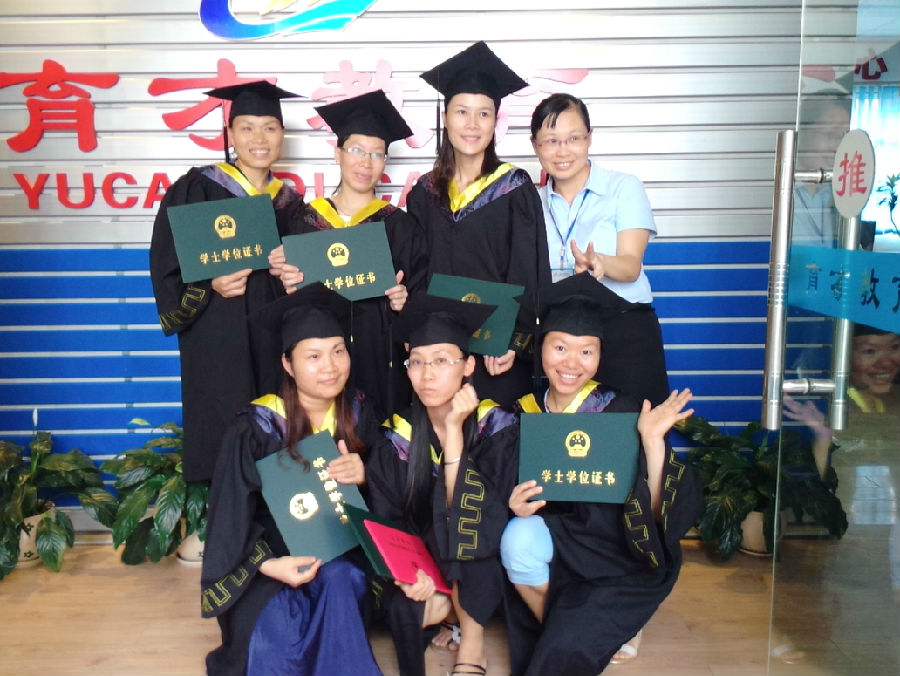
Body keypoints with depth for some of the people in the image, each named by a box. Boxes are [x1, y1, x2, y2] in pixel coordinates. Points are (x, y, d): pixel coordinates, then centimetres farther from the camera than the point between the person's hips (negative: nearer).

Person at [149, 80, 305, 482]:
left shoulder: (290, 202, 12)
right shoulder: (196, 190, -1)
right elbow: (168, 266, -4)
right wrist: (211, 286, -20)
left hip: (273, 339, 4)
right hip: (217, 338, -4)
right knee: (224, 440, -4)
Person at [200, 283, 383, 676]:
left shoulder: (357, 413, -4)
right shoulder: (257, 428, -14)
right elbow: (231, 516, -10)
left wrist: (364, 475, -20)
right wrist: (268, 565, -26)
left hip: (338, 553, 3)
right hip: (274, 554, -2)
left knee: (338, 580, -31)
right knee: (276, 633, -29)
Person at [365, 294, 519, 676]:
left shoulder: (497, 427, -15)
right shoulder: (397, 437, -8)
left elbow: (473, 518, -26)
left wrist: (453, 429, -29)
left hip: (482, 573, -1)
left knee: (468, 528, -31)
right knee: (397, 608, -28)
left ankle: (472, 637, -8)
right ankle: (449, 610, 6)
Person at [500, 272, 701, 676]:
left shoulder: (621, 413, -16)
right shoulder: (525, 413, -5)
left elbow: (661, 516, -21)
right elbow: (517, 495, 3)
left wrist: (653, 440, -32)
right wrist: (516, 505, -19)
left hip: (624, 560, -4)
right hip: (555, 544, 5)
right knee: (519, 536, -26)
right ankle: (556, 626, -1)